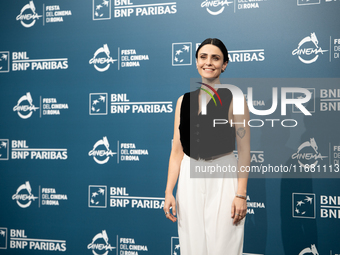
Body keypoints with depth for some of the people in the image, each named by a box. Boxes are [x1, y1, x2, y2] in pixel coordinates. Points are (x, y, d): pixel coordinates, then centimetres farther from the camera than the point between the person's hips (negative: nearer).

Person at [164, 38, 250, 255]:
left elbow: (244, 150, -6)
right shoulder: (184, 100, 8)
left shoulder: (234, 99, -3)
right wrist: (169, 192, 2)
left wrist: (241, 194, -11)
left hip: (223, 179, -3)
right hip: (190, 180, 4)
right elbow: (177, 151, 8)